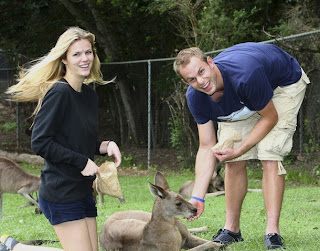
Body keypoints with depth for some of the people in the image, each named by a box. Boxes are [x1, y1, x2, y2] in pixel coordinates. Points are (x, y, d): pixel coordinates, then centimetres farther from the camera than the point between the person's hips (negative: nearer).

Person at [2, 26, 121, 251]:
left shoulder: (90, 95, 10)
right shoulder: (58, 92, -16)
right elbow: (40, 143, -19)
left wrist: (106, 146, 1)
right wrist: (82, 162, -17)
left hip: (84, 190, 9)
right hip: (61, 193, -9)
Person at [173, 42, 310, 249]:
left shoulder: (244, 74, -43)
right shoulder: (195, 97, -24)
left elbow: (270, 118, -26)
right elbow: (207, 148, -17)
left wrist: (238, 150, -26)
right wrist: (197, 197, -24)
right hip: (240, 102, 5)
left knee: (270, 156, -20)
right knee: (233, 162, -3)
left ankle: (273, 232, -19)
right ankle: (232, 229, 12)